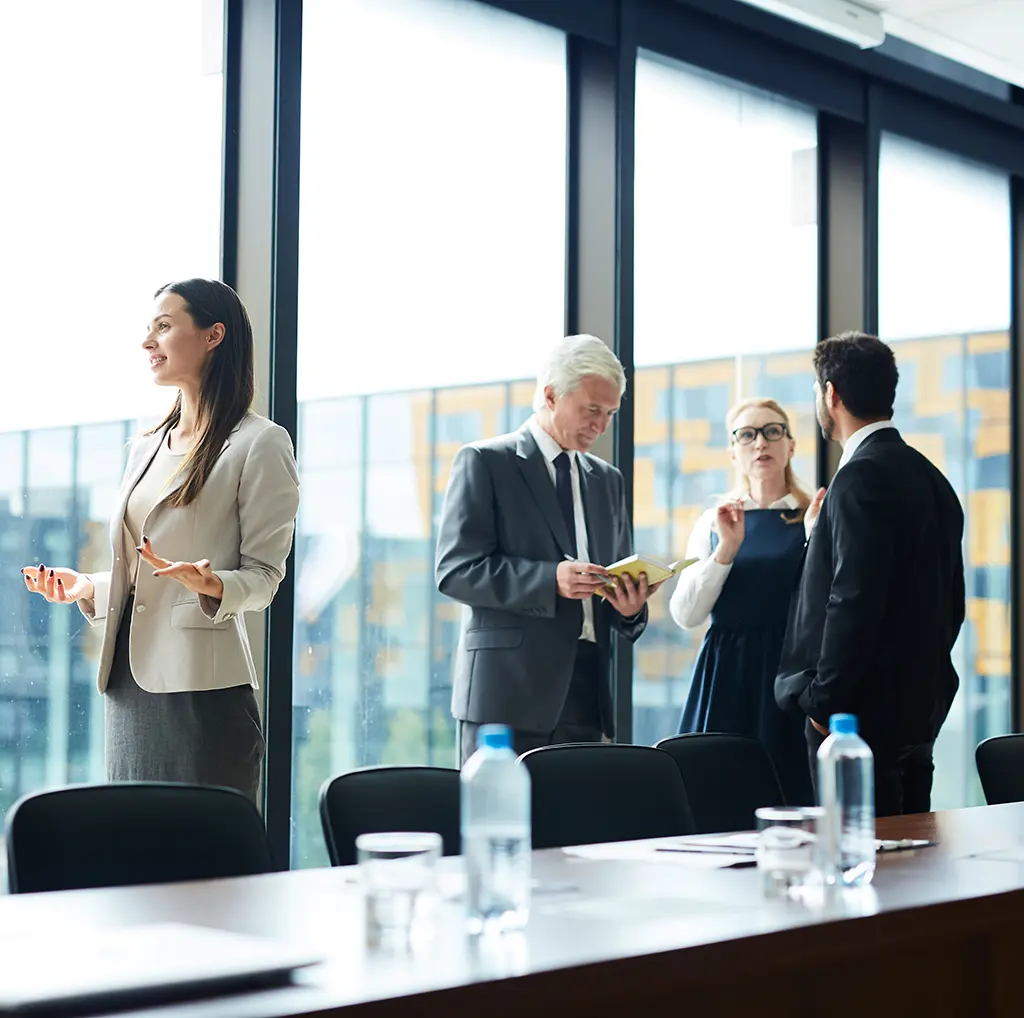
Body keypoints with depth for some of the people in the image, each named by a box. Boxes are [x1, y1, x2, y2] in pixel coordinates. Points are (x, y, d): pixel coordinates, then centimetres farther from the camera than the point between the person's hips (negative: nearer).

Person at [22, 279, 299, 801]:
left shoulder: (260, 442, -4)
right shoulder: (145, 448, 18)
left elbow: (265, 574, -6)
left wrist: (213, 586, -25)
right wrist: (87, 587, 7)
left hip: (202, 685, -7)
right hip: (130, 679, 8)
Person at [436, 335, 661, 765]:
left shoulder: (607, 480, 19)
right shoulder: (483, 462, 0)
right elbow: (454, 570, -9)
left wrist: (630, 606, -2)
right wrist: (550, 580, -21)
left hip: (585, 696, 6)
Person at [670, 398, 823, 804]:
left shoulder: (815, 517, 3)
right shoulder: (714, 522, 10)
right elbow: (685, 614, 1)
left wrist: (814, 537, -16)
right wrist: (727, 548, -9)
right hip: (728, 677, 2)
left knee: (792, 795, -3)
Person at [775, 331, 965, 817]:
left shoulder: (862, 476, -14)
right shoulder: (930, 476, 14)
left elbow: (854, 598, -22)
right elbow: (951, 599, 18)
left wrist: (824, 699, -15)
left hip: (863, 709, -10)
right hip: (918, 711, 10)